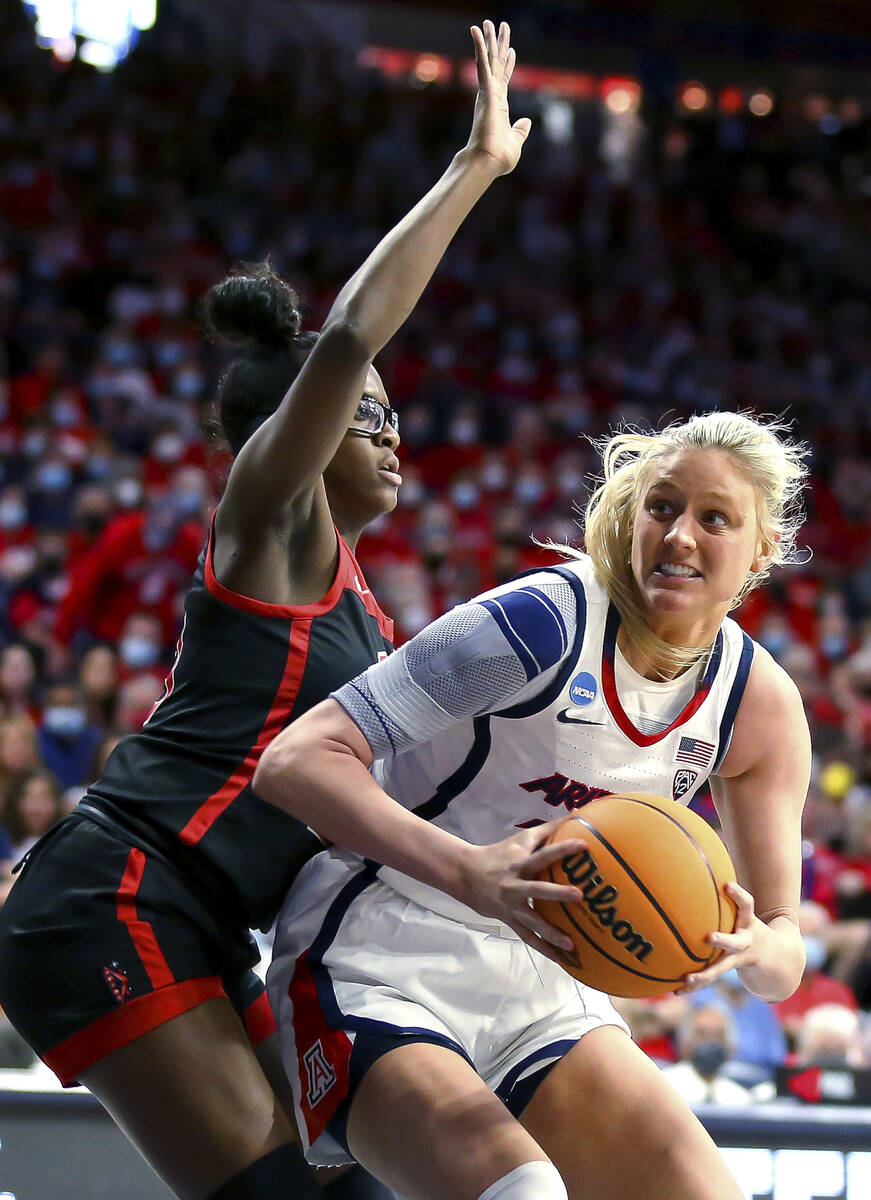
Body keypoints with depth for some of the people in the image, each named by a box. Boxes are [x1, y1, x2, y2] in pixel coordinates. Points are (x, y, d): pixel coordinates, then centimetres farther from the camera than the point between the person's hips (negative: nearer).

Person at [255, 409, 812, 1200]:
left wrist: (748, 948, -25)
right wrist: (469, 872, -41)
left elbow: (784, 961, 1)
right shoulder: (546, 617, -20)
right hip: (381, 971, -6)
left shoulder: (761, 704, -1)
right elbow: (294, 762, -26)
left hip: (544, 990, 6)